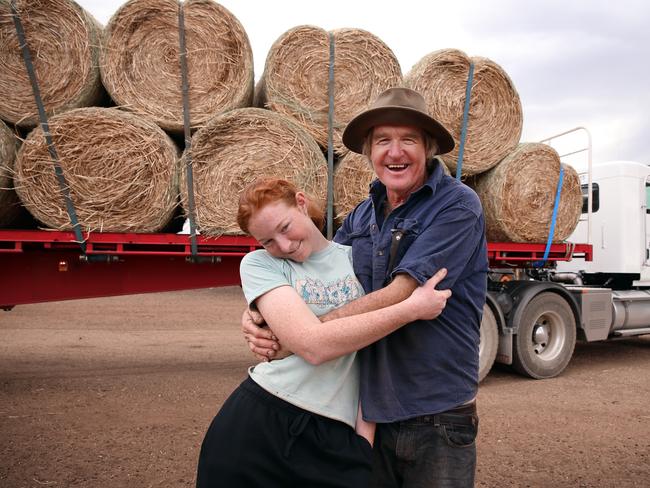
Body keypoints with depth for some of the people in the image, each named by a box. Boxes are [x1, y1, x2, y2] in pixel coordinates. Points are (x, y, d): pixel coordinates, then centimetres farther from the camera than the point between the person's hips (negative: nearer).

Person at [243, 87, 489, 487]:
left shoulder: (457, 205, -14)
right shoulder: (363, 215, 6)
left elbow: (399, 294, -22)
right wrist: (261, 317, -12)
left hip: (437, 416, -5)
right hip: (371, 411, 5)